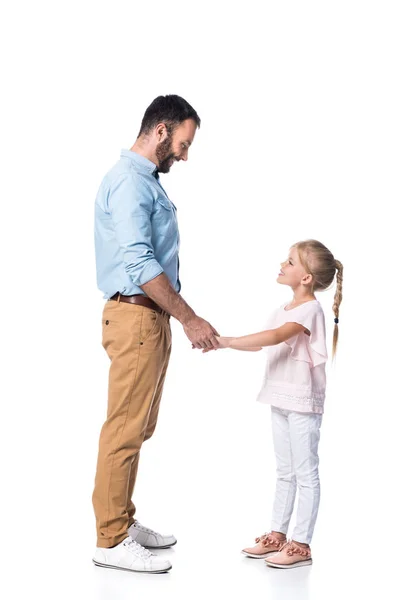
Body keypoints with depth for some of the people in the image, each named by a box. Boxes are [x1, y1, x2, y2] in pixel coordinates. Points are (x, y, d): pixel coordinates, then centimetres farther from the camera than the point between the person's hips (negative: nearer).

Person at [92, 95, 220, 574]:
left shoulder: (146, 180, 18)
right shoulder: (129, 181, -14)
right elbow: (139, 264, -23)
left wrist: (178, 317, 18)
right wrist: (190, 320, -21)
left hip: (151, 316, 10)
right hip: (135, 317, -10)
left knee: (137, 428, 15)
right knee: (125, 428, -6)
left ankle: (122, 521, 24)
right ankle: (111, 541, 0)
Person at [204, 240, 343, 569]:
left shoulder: (311, 310, -16)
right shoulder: (284, 309, 11)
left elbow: (276, 337, -31)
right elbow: (263, 343, 11)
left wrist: (228, 341, -34)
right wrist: (223, 342, -2)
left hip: (303, 402, -9)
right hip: (281, 400, 9)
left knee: (305, 473, -1)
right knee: (285, 472, 15)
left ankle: (301, 545, 4)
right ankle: (278, 535, 23)